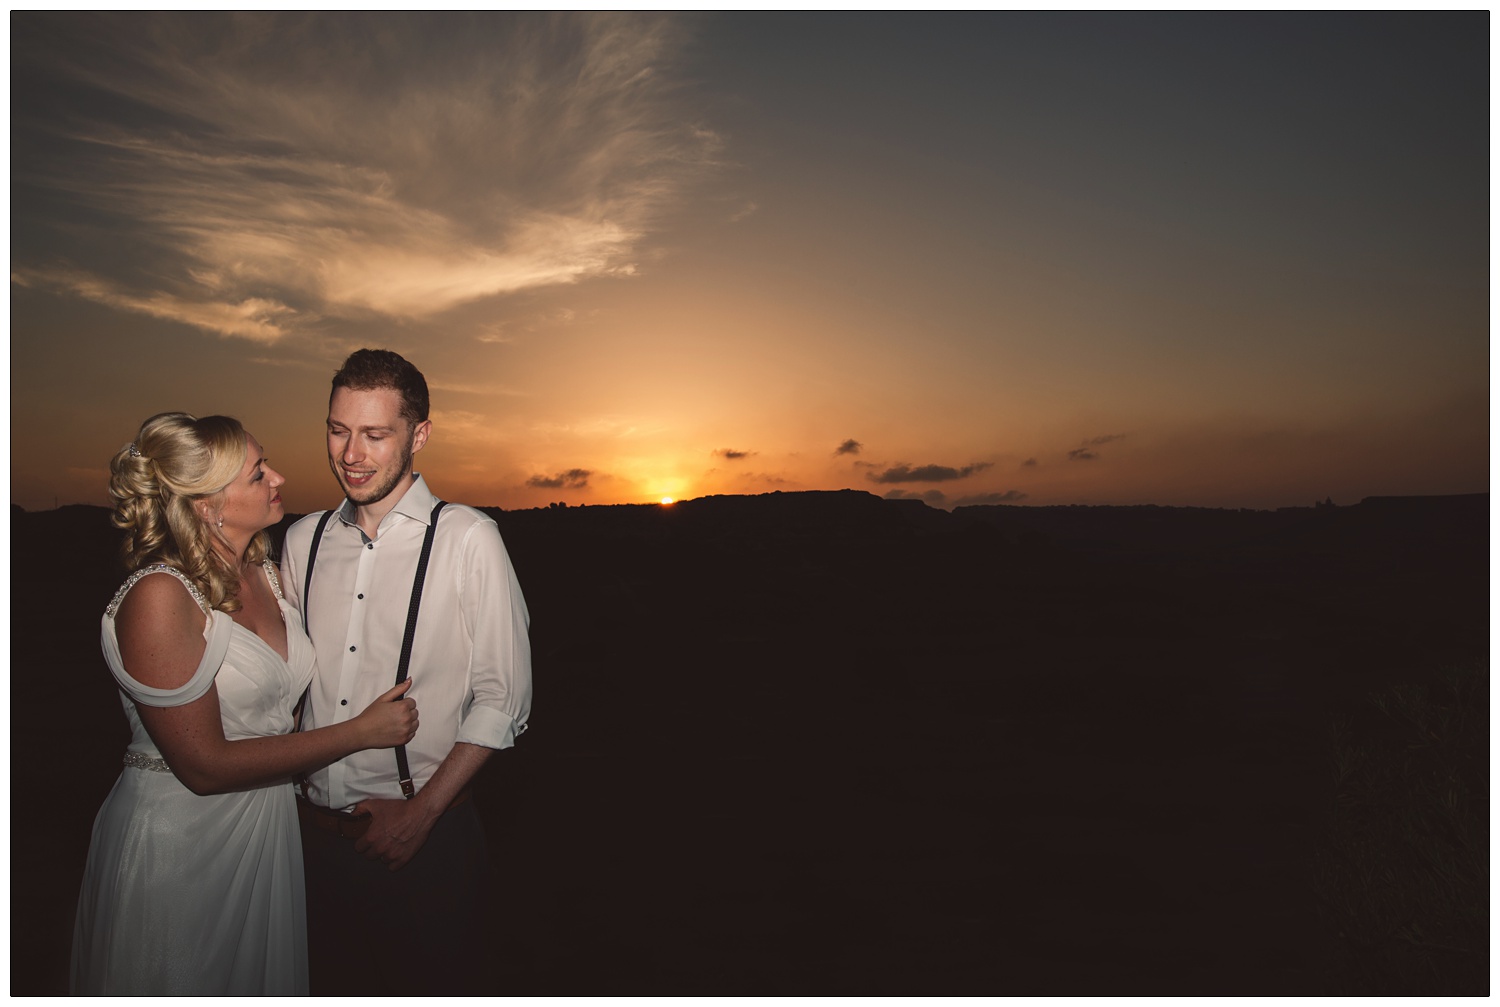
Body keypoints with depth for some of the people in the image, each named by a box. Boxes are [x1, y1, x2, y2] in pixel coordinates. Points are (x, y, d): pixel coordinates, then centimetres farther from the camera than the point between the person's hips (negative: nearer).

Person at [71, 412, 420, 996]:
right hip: (176, 843, -6)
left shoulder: (266, 573, 0)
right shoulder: (158, 597, -22)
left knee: (264, 981, 21)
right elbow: (205, 766, -22)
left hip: (268, 827, 7)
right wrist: (362, 731, -19)